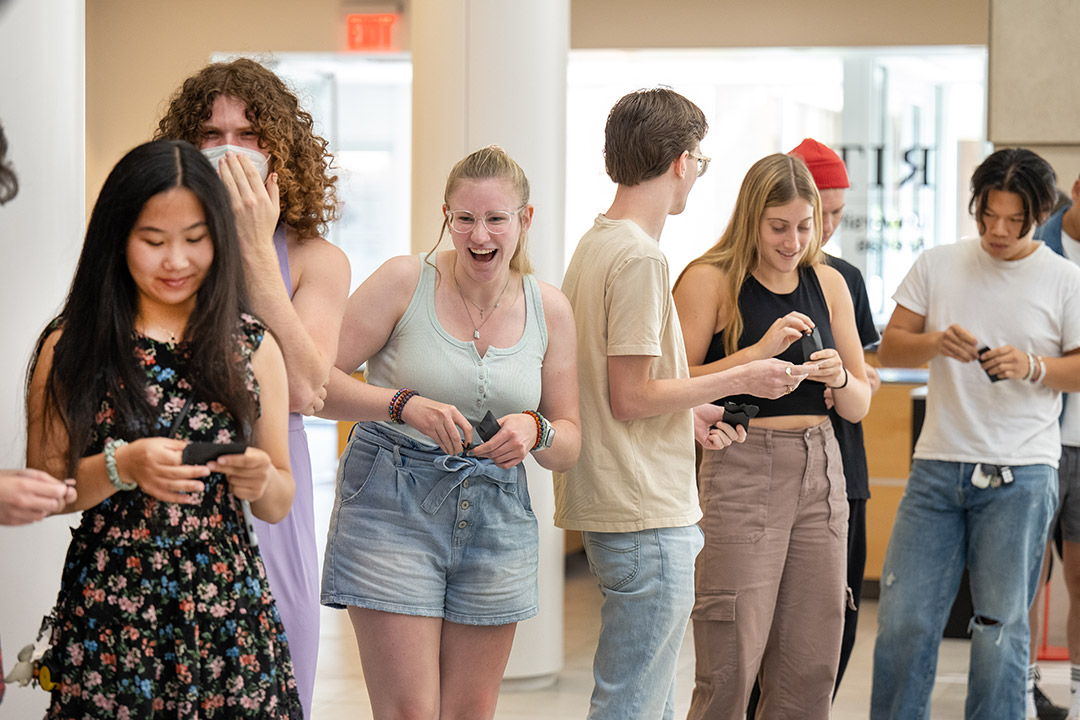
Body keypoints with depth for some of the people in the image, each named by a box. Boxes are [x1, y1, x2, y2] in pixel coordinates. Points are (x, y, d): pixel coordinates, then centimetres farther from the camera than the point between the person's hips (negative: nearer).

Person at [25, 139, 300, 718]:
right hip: (106, 619, -2)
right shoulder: (71, 347, 0)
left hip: (228, 613, 2)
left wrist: (262, 480, -11)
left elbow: (279, 506, 11)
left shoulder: (252, 347, 7)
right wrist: (121, 467, -16)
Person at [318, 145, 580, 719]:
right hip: (392, 507, -4)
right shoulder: (405, 280, -6)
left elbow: (568, 446, 10)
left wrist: (535, 432, -13)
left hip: (497, 518, 4)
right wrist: (404, 405, -23)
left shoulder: (549, 310, 5)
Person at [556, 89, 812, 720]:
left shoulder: (596, 244, 14)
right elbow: (630, 397, -18)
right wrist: (740, 379, -9)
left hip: (611, 503, 10)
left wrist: (687, 414, 16)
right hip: (648, 516, -10)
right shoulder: (641, 257, -16)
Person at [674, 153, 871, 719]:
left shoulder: (828, 284, 13)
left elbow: (858, 406, 16)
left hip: (821, 471, 6)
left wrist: (839, 377, -6)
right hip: (741, 470, -5)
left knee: (811, 668, 5)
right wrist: (759, 351, -17)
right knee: (731, 668, -8)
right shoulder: (710, 280, -2)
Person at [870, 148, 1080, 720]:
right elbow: (890, 348, 8)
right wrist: (937, 343, -13)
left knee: (1000, 625, 2)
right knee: (903, 619, 0)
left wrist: (1032, 366, -16)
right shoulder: (937, 266, 9)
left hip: (1020, 475, -2)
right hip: (937, 465, 2)